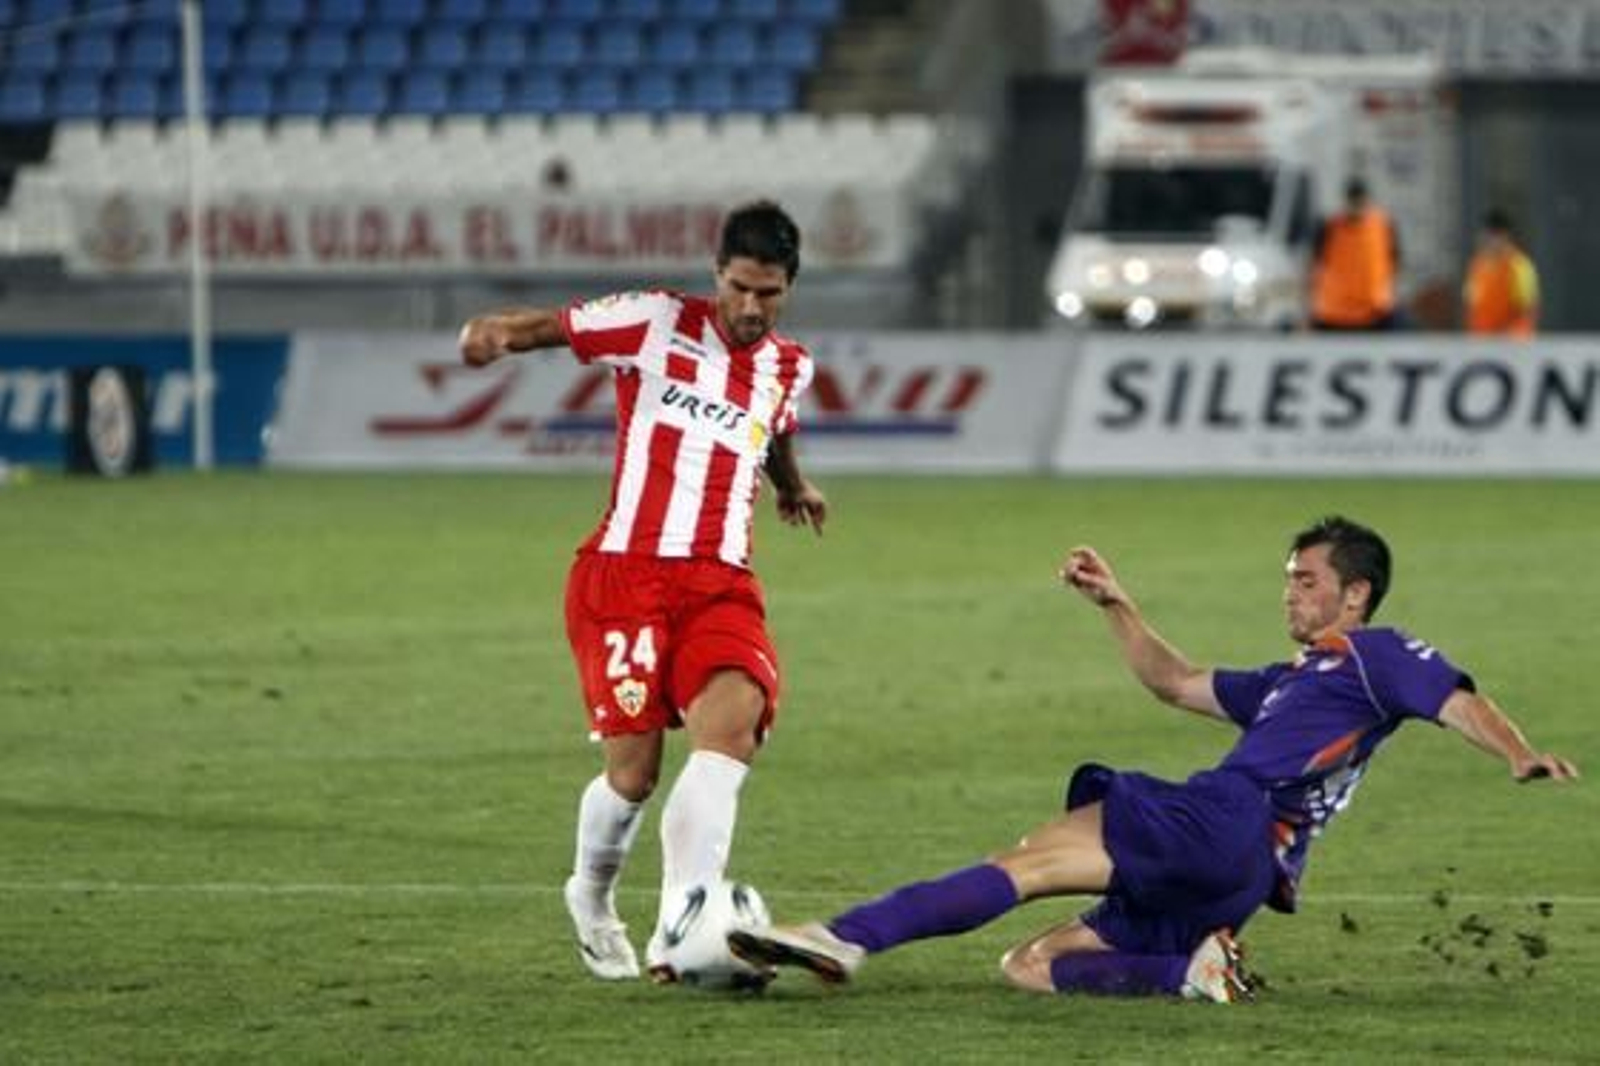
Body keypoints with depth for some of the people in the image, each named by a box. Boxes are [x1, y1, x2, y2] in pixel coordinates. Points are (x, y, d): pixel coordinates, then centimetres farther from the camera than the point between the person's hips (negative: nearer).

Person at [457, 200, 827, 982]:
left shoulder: (788, 369, 14)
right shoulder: (657, 324, -1)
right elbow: (551, 327, -2)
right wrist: (495, 332, -22)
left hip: (721, 586, 4)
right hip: (625, 574, -4)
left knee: (732, 726, -24)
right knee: (633, 774, -7)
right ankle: (592, 897, 26)